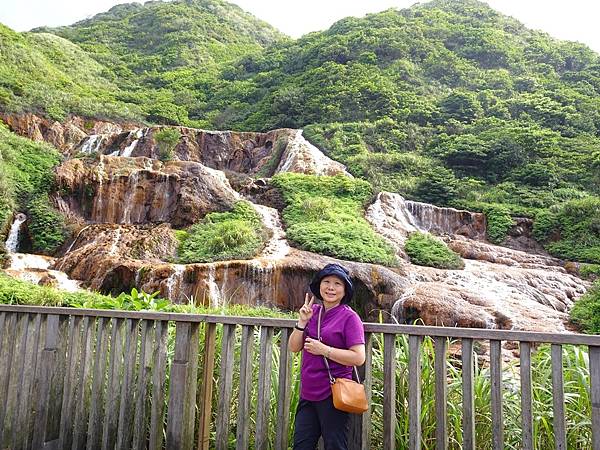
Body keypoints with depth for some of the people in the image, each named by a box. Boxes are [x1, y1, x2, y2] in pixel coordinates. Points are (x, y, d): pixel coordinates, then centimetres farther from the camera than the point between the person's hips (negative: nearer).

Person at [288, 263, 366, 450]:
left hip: (333, 395, -6)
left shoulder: (349, 317, -11)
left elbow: (358, 358, -17)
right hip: (308, 393, 6)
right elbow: (293, 347, 5)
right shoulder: (312, 311, 6)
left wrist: (323, 349, -19)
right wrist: (302, 321, -9)